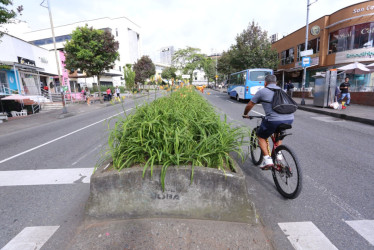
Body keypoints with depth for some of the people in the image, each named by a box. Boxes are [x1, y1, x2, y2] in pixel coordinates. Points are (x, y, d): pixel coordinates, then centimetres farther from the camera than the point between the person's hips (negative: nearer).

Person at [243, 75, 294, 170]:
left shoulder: (262, 91, 9)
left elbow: (249, 105, 15)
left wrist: (245, 114, 34)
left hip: (274, 120, -6)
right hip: (289, 119, 6)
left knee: (261, 137, 18)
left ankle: (267, 159, 6)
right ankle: (278, 153, 29)